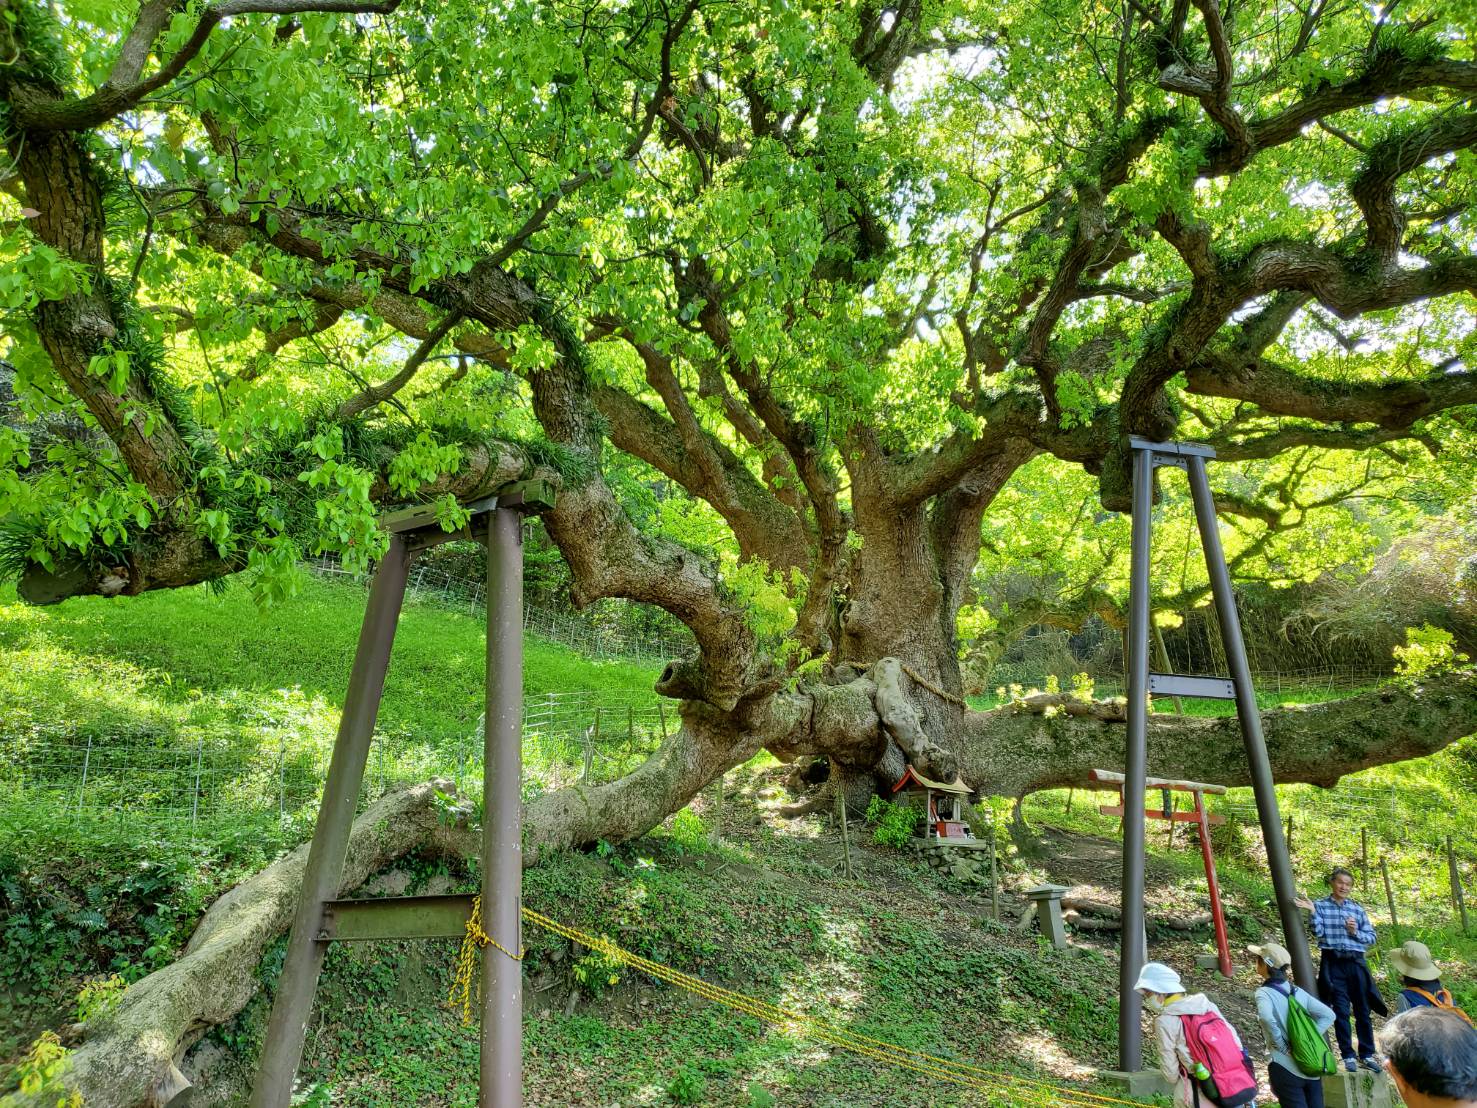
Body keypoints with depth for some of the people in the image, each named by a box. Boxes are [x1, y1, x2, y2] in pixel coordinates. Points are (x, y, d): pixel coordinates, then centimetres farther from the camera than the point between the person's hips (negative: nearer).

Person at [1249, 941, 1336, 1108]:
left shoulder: (1264, 993, -11)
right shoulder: (1298, 991, 8)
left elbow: (1267, 1018, -31)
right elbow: (1328, 1015, 6)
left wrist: (1282, 1046, -16)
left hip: (1286, 1069, -6)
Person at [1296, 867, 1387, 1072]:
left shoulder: (1358, 908, 9)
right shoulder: (1320, 905, 1)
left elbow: (1371, 938, 10)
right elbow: (1318, 933, -8)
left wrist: (1355, 932, -9)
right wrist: (1312, 912, -22)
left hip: (1356, 962, 2)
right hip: (1333, 964, -2)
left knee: (1363, 1010, 8)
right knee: (1341, 1011, 1)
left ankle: (1367, 1054, 20)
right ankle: (1348, 1056, 8)